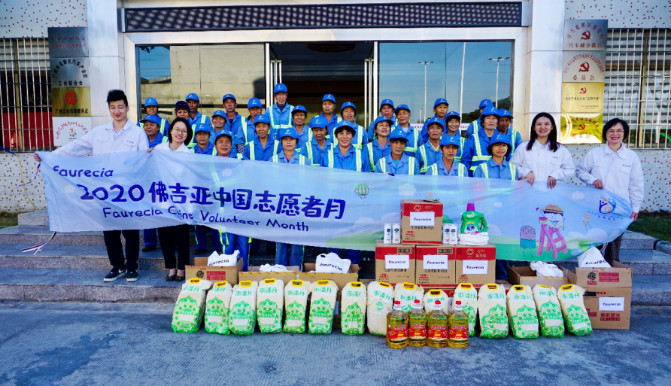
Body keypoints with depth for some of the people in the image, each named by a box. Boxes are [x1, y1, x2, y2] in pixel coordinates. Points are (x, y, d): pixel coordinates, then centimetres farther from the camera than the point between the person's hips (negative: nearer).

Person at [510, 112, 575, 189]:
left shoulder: (561, 150, 13)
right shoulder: (523, 148, 10)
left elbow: (570, 169, 14)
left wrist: (556, 174, -3)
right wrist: (526, 172, -8)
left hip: (552, 189, 0)